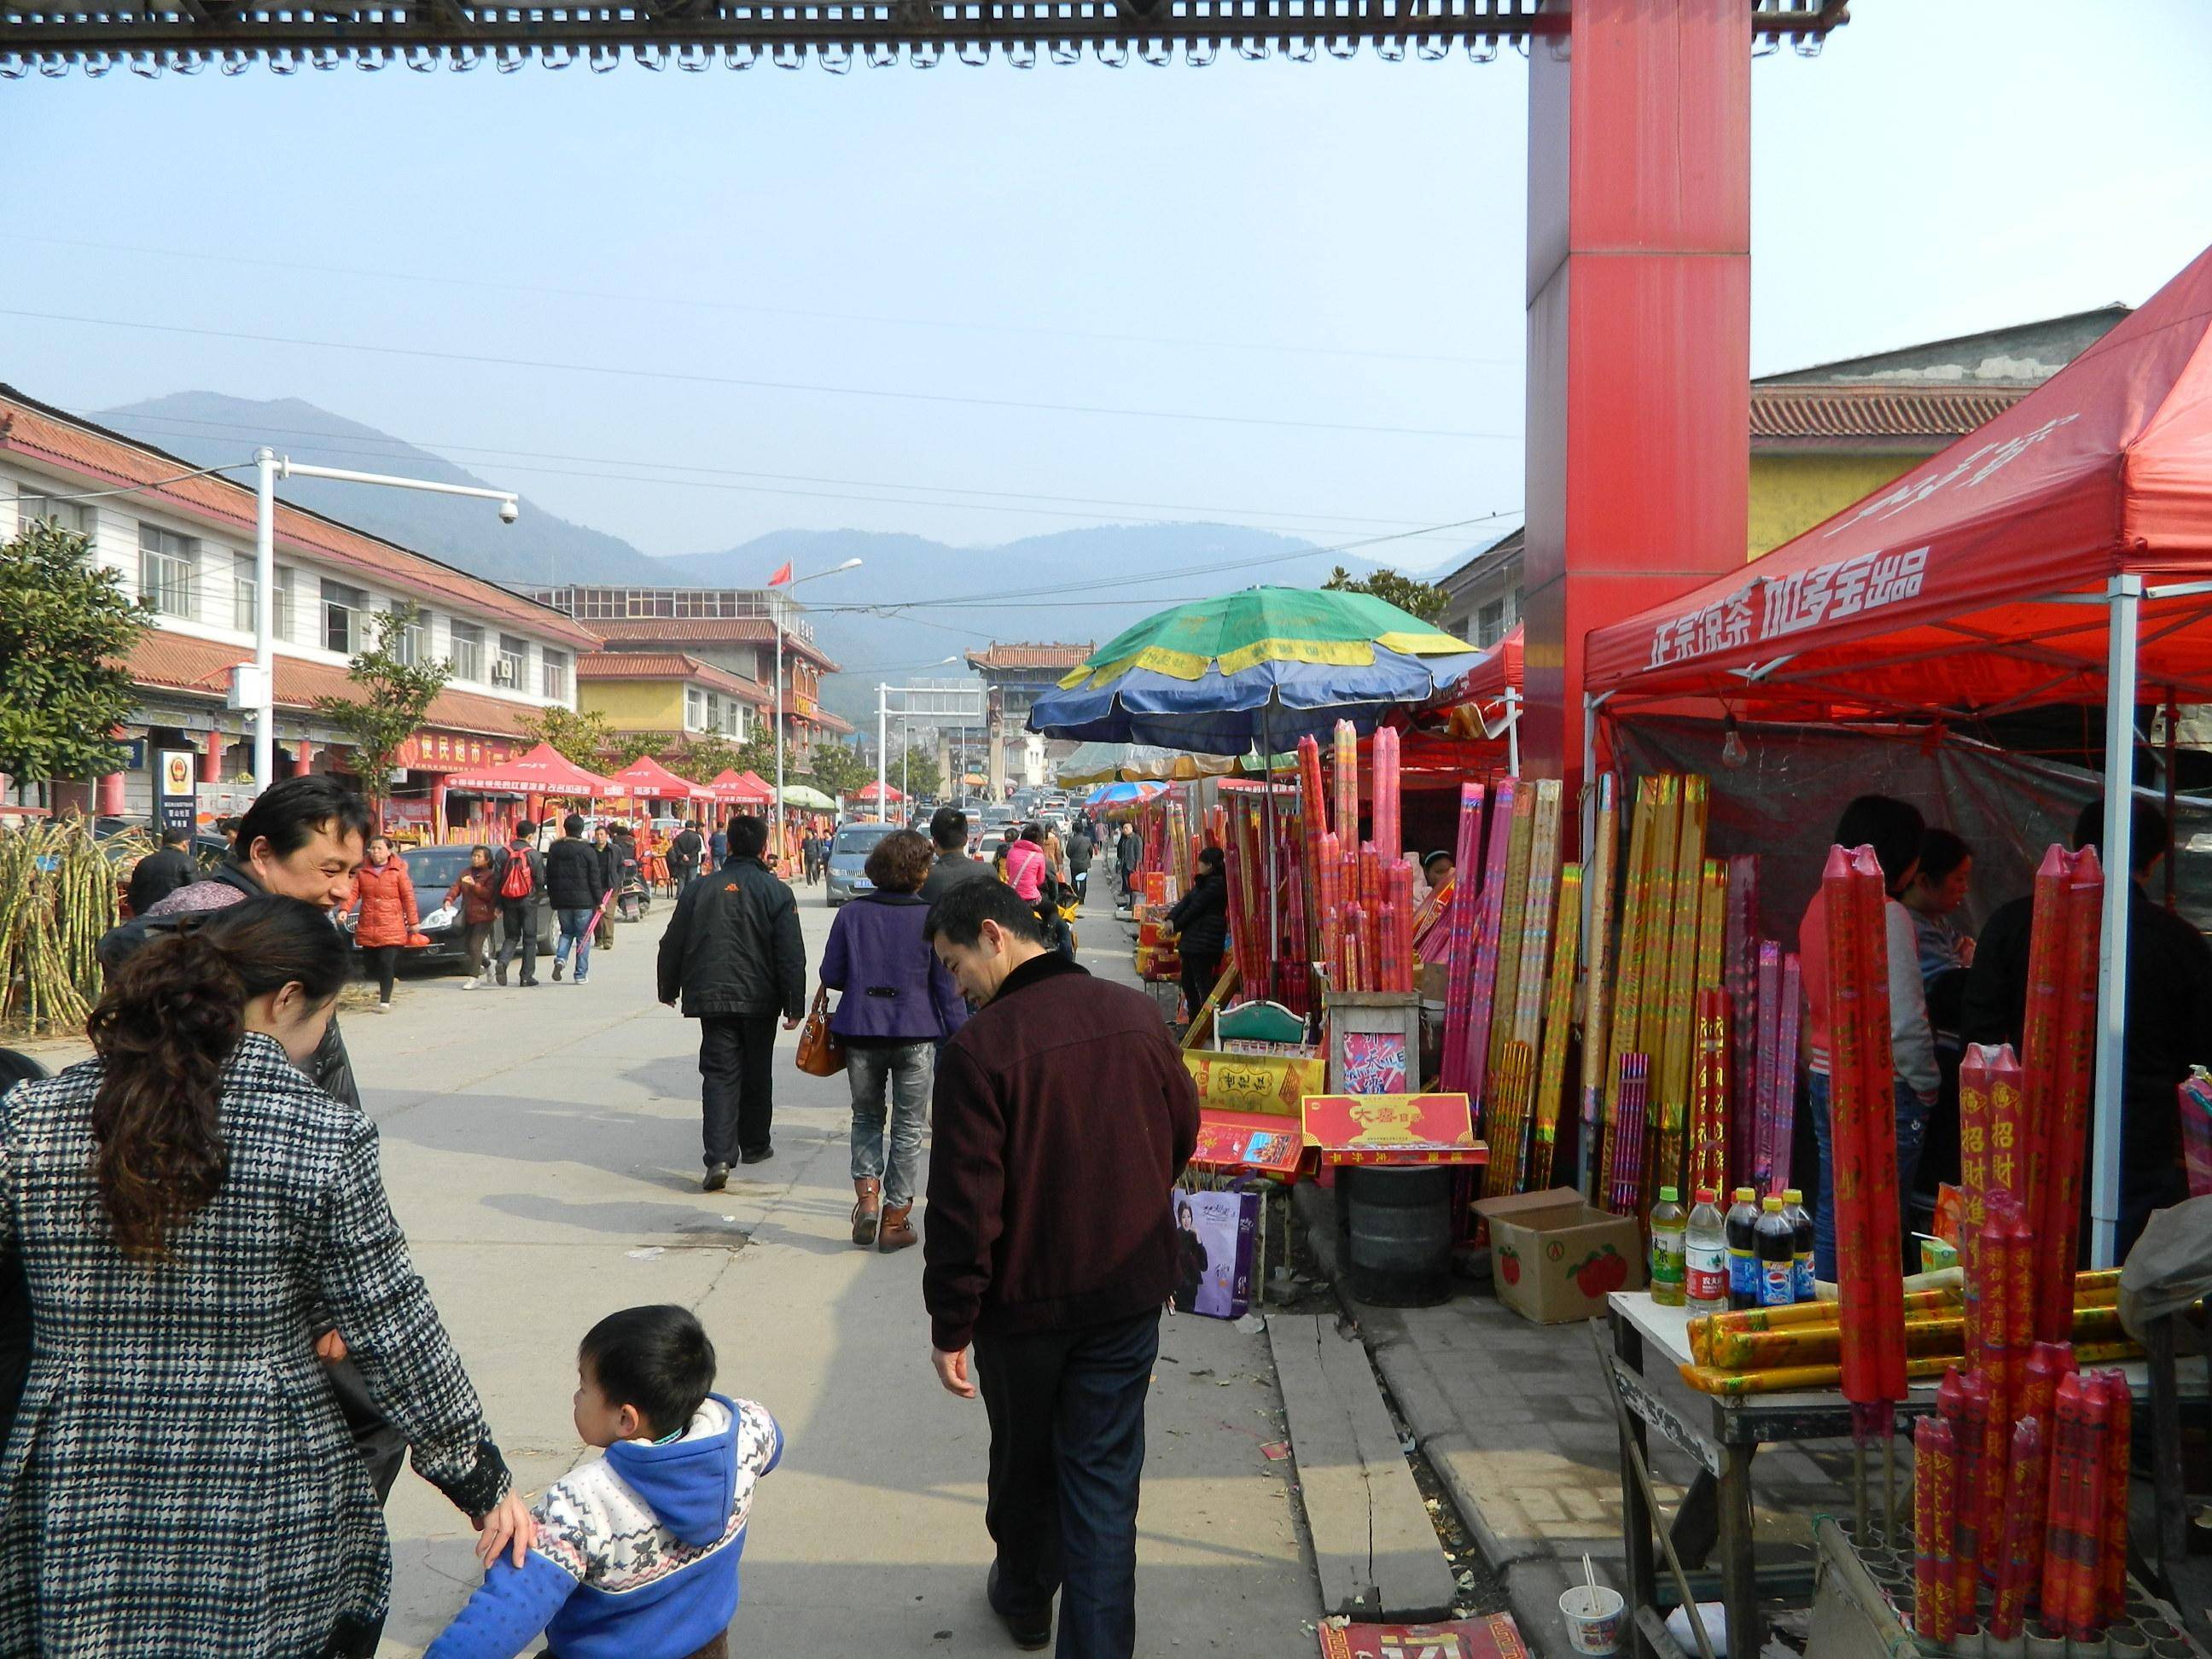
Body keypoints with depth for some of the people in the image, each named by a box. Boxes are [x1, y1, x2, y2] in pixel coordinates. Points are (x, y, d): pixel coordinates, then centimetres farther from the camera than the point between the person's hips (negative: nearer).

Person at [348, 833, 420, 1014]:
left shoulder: (398, 871, 1)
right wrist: (345, 910, -12)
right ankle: (384, 985, 39)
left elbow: (408, 896, 0)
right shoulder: (362, 872, 11)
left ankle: (385, 1001, -7)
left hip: (391, 927, -4)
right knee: (370, 962, 11)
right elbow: (353, 892, 6)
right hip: (367, 927, 4)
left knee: (387, 963, -9)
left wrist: (413, 921, -2)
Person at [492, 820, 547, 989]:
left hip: (508, 900, 3)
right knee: (529, 938, 7)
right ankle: (527, 976, 6)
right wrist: (540, 893, 16)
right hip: (528, 901, -3)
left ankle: (502, 962, -13)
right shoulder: (534, 854, -9)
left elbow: (496, 878, 2)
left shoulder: (503, 852, 2)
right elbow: (540, 880, -8)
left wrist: (498, 905, 7)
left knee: (512, 936, 14)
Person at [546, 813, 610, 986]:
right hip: (583, 900, -4)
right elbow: (595, 879, -8)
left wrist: (553, 899, 18)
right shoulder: (587, 851, -8)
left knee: (566, 932, 20)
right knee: (583, 936, 4)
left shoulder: (555, 850, 5)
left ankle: (560, 958, -6)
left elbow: (549, 878, 10)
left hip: (561, 900, 4)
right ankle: (581, 975, 4)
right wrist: (599, 900, -1)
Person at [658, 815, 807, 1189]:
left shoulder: (699, 889, 2)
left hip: (711, 997, 1)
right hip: (759, 999, -1)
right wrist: (794, 1005, -3)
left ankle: (719, 1155, -15)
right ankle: (755, 1144, 31)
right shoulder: (776, 892, -5)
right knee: (756, 1074, 16)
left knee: (719, 1074, 0)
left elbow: (672, 944, 8)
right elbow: (791, 954, -8)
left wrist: (669, 989, 22)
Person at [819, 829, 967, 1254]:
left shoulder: (852, 913, -2)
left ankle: (866, 1192, 1)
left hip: (860, 1032, 2)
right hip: (915, 1035, -2)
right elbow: (948, 987, -7)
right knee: (908, 1127, 10)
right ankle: (894, 1220, 14)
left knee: (866, 1117, 21)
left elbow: (831, 975, 2)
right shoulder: (930, 918, -9)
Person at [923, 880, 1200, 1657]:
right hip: (1131, 1289, 3)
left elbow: (963, 1205, -20)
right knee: (1104, 1473, 11)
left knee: (1024, 1460, 20)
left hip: (1026, 1298, -3)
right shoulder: (1136, 1014, -6)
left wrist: (950, 1326, -10)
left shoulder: (979, 1048, -21)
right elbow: (1183, 1131, 8)